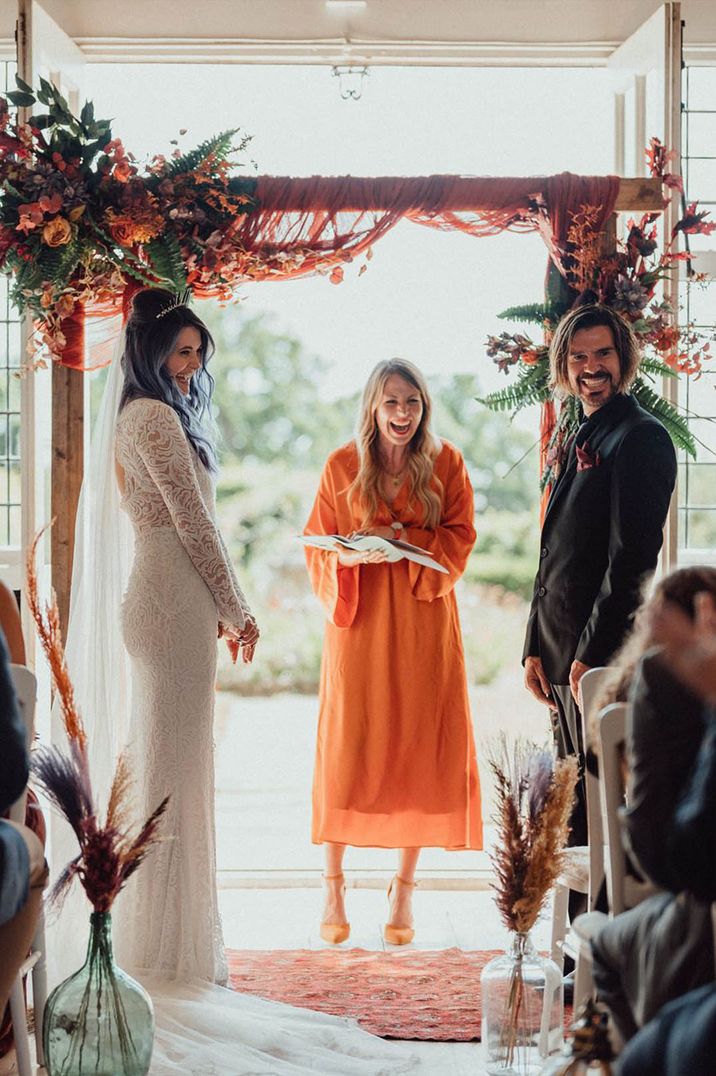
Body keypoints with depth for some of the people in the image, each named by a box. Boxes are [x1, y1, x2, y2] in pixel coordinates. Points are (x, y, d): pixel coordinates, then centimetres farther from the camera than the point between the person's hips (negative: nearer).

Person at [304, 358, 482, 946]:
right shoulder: (342, 466, 3)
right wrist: (350, 555, -18)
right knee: (347, 749, -2)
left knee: (420, 749, 1)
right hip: (358, 622, 0)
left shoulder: (446, 463, 3)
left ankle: (404, 890, 12)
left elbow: (459, 541, -1)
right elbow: (317, 545, 4)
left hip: (425, 624, 1)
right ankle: (334, 887, 9)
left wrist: (401, 539, -16)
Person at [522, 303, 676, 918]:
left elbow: (632, 559, -18)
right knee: (575, 807, 13)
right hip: (565, 658, 9)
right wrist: (537, 648, 14)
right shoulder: (582, 441, 19)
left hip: (606, 657, -9)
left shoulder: (640, 439, -10)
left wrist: (592, 653, -19)